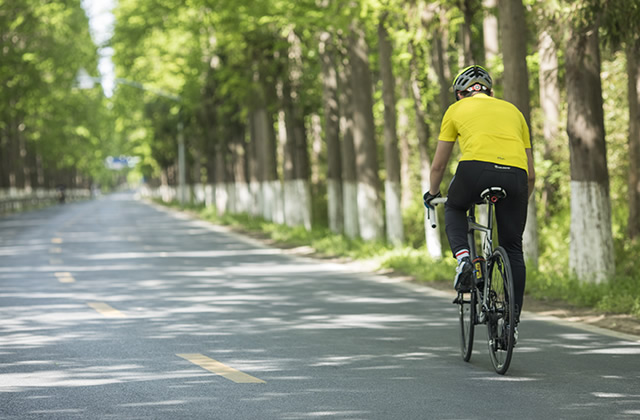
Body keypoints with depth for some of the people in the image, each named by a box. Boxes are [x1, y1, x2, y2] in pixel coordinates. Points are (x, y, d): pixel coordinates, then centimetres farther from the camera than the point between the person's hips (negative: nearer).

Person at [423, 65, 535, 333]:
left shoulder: (457, 109, 25)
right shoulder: (513, 111, 32)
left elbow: (438, 164, 30)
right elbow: (531, 175, 32)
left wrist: (432, 193, 48)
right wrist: (521, 204, 48)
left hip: (476, 168, -2)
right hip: (515, 173, 2)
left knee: (454, 210, 30)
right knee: (513, 248, 16)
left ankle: (463, 257, 4)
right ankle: (513, 318, 13)